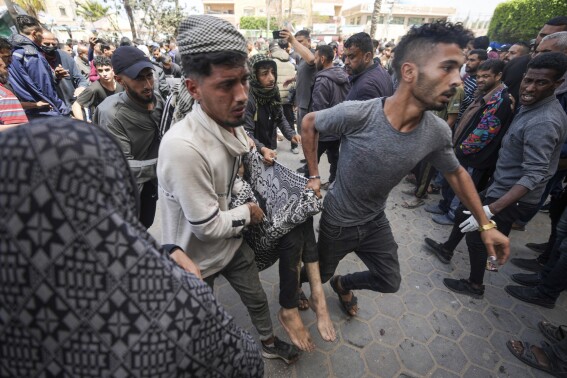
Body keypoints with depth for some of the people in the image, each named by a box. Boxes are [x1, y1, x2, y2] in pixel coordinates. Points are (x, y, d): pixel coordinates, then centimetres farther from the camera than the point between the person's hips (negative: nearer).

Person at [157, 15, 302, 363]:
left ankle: (269, 343, 56)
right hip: (198, 257, -6)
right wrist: (249, 212, -14)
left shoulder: (233, 124, -9)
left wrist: (244, 194, -7)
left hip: (233, 241, 7)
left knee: (257, 298, 26)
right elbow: (207, 227, -29)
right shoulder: (182, 147, -37)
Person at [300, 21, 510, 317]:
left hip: (375, 222, 4)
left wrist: (485, 224, 8)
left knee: (390, 283, 20)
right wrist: (314, 176, -13)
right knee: (321, 275, 20)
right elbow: (309, 124, -13)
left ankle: (343, 285, 49)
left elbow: (457, 174, 3)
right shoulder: (355, 115, -32)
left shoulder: (438, 132, -16)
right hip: (338, 222, -4)